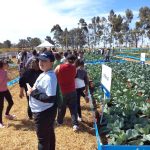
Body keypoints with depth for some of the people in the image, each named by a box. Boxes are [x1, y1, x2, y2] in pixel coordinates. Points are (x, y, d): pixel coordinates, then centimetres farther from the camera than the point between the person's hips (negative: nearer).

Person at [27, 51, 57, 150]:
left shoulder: (49, 78, -27)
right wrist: (34, 91, 1)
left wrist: (33, 93, -25)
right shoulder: (44, 74, 6)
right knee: (49, 134, 25)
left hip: (43, 113, -10)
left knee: (43, 139, 9)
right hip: (46, 111, 10)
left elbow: (50, 98, -33)